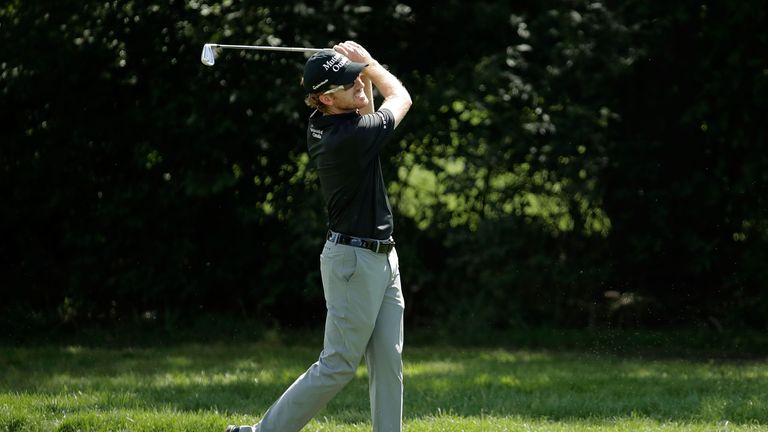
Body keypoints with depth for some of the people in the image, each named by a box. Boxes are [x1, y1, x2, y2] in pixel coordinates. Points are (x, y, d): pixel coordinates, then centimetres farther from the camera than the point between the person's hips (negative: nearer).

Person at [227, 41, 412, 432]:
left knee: (388, 362, 6)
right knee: (338, 365, -6)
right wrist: (368, 62, 8)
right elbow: (401, 97, -5)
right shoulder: (348, 138, -23)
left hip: (383, 258, 9)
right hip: (354, 262, -9)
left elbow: (364, 118, 26)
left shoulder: (321, 125, 1)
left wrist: (363, 69, 10)